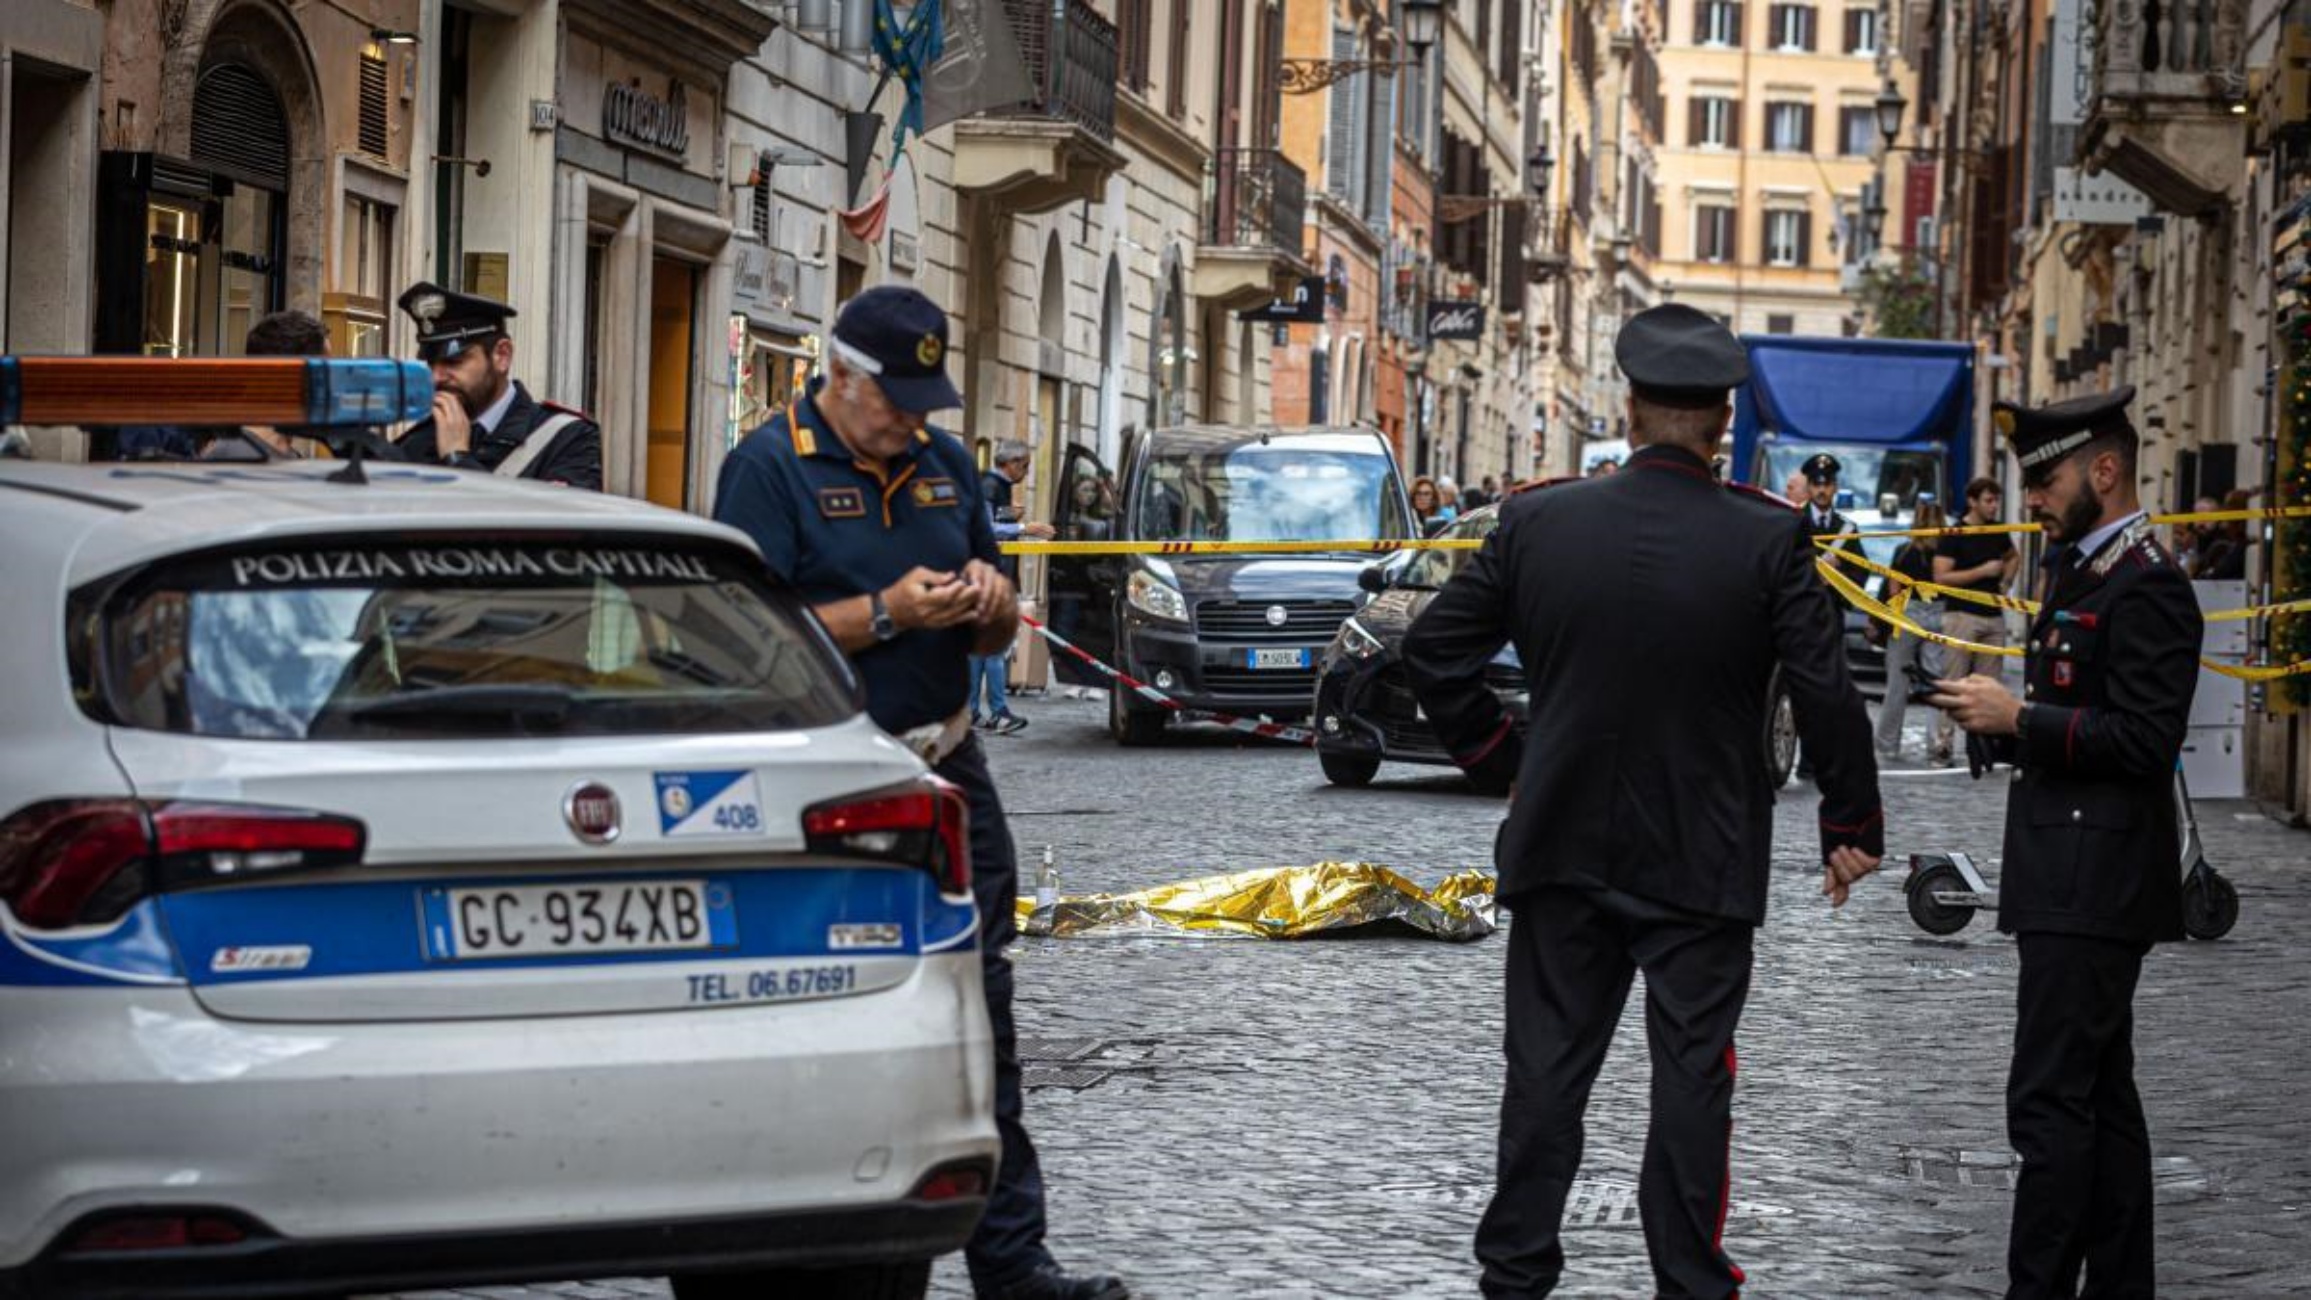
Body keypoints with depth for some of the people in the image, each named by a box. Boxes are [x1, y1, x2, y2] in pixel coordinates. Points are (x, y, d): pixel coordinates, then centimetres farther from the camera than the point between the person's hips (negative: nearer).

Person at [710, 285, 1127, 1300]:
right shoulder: (770, 468, -5)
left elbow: (994, 638, 22)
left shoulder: (945, 463, 15)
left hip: (948, 769, 6)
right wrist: (886, 615, -18)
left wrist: (992, 602, -1)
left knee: (981, 1013, 3)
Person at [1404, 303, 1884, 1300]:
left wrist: (1499, 762, 11)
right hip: (1703, 860, -2)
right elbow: (1827, 694, -10)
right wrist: (1852, 826, 2)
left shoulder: (1538, 521, -5)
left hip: (1562, 845, 2)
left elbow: (1433, 650, 0)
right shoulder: (1767, 541, -11)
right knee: (1693, 1072, 6)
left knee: (1548, 1067, 10)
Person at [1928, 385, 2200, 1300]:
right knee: (2099, 1095, 13)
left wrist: (2021, 719, -19)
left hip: (2094, 887, -11)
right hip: (2073, 880, 11)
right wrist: (2002, 719, 11)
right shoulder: (2082, 572, 17)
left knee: (2050, 1103, -11)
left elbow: (2145, 742, -22)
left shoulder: (2146, 589, -15)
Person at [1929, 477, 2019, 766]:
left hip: (1993, 615, 6)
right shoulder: (1955, 535, -7)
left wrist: (2006, 580, 13)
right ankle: (1941, 743, -5)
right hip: (1962, 615, -6)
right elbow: (1941, 576, -15)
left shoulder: (1997, 532, 11)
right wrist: (1983, 571, -15)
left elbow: (2014, 556, 32)